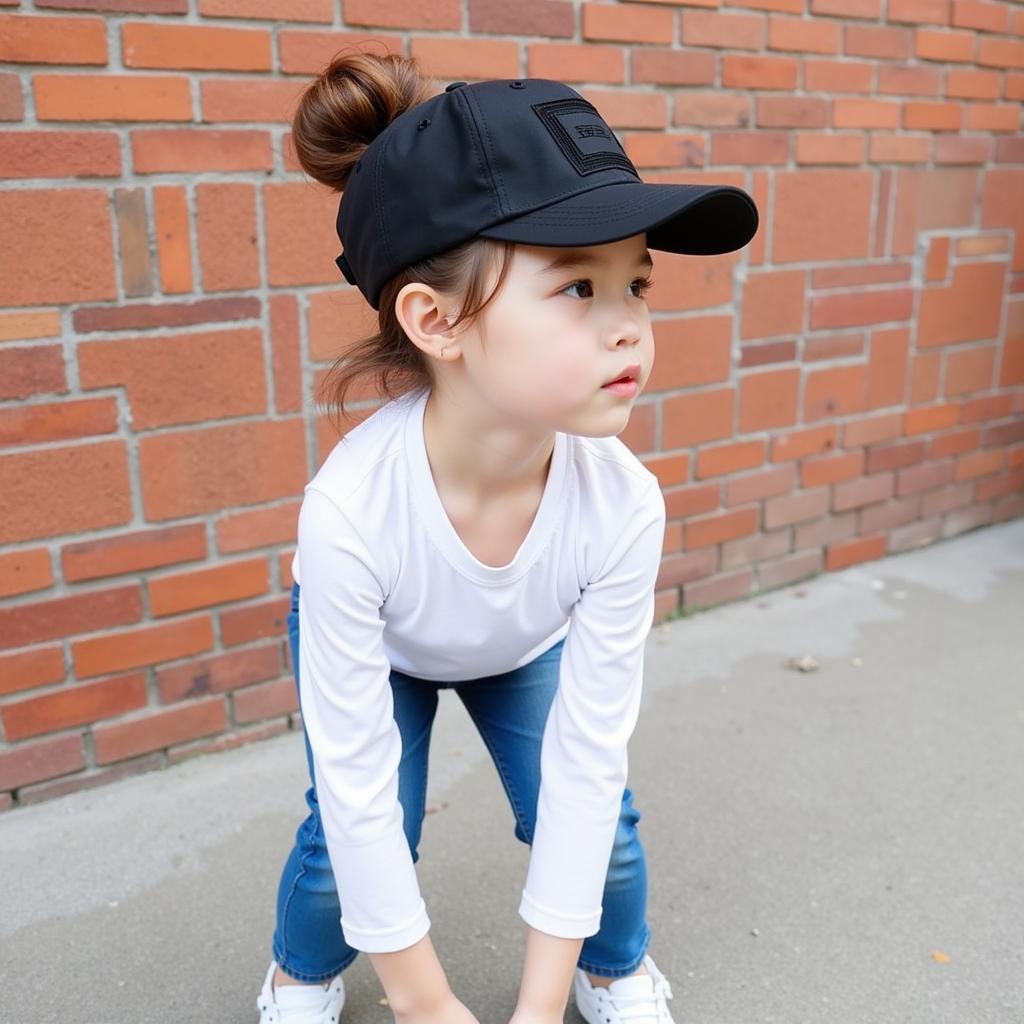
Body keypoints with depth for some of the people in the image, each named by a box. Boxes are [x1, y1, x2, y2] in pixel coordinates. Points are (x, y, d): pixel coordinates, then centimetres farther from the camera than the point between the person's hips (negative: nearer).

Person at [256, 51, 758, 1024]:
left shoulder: (623, 504, -37)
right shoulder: (350, 507, -43)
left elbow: (586, 758, -28)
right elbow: (358, 783, -32)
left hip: (532, 647, 2)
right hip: (380, 646, -1)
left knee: (600, 825, -8)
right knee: (350, 841, -13)